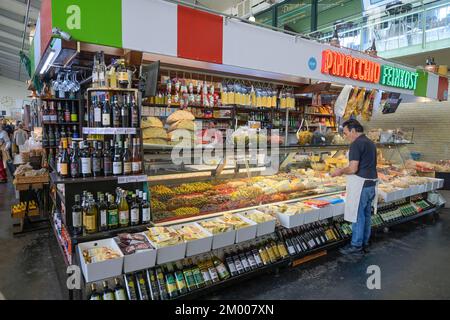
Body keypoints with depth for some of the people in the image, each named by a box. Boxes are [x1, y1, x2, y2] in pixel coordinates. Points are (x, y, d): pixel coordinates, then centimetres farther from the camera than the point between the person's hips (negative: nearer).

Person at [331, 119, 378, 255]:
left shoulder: (356, 144, -16)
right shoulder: (371, 143, 14)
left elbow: (353, 169, -21)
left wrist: (341, 171, -4)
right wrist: (344, 171, 18)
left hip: (360, 185, -9)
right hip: (371, 184, 9)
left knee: (357, 215, 1)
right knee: (366, 215, 16)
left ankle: (356, 245, 12)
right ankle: (365, 243, 27)